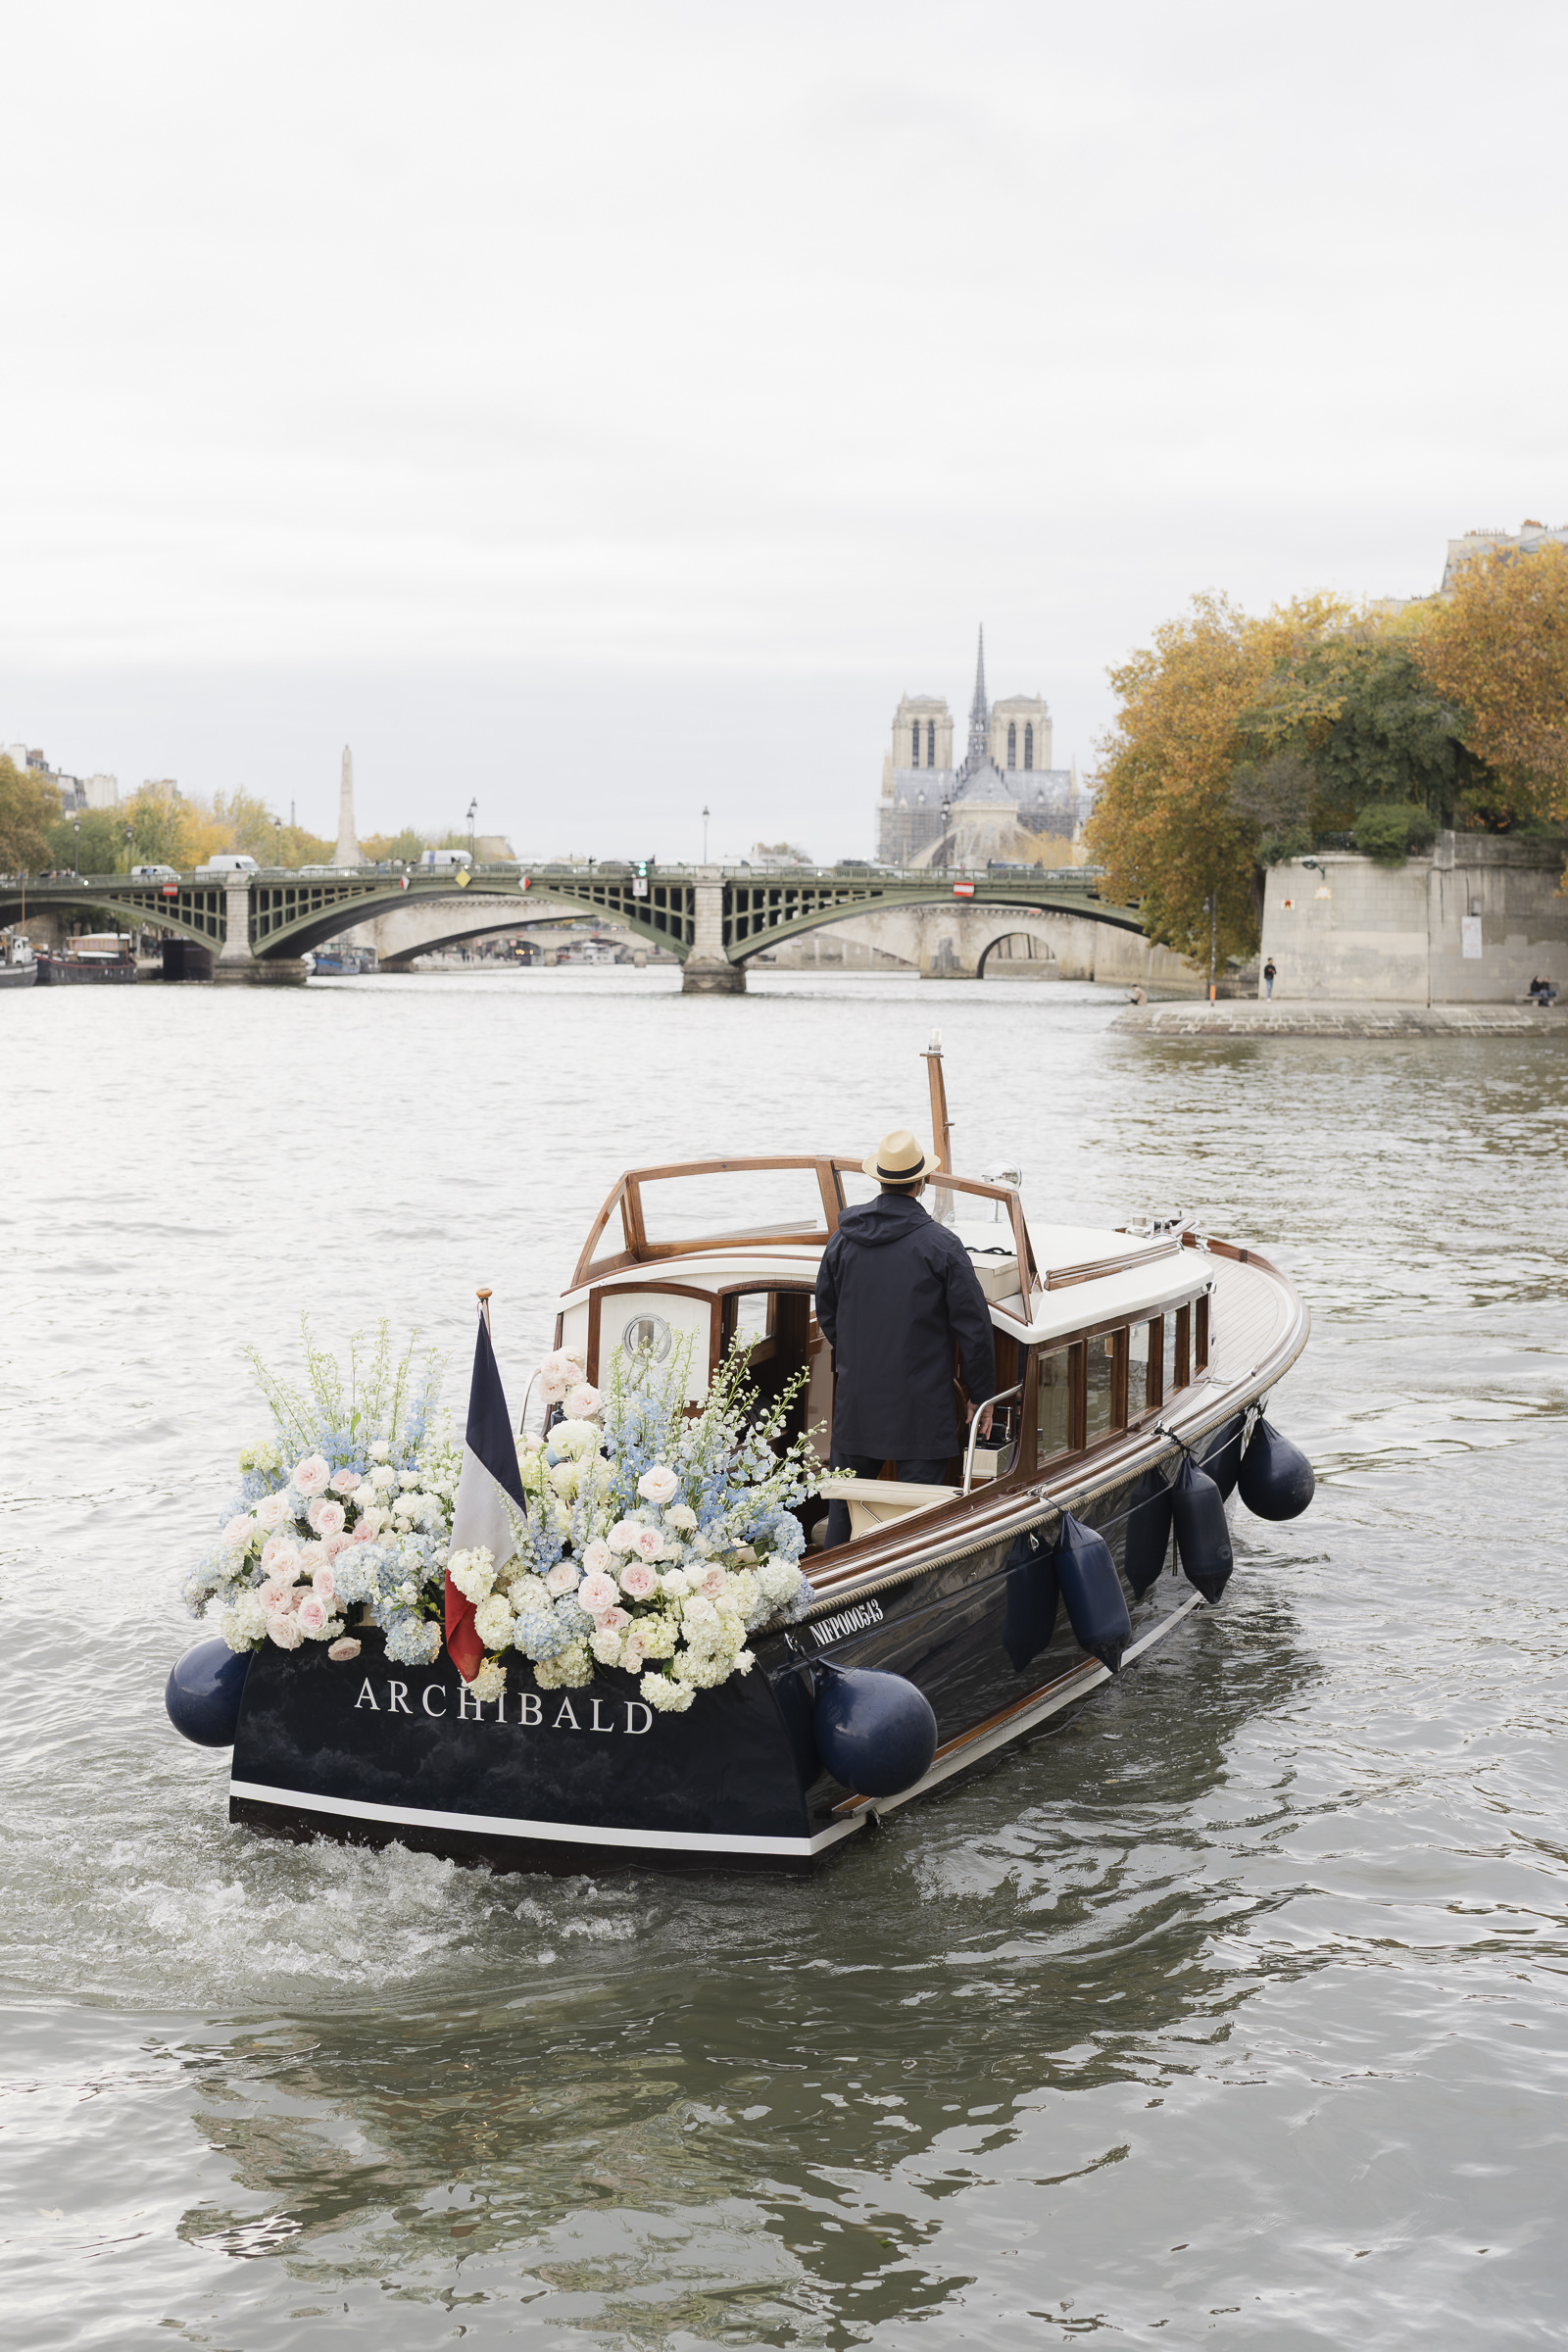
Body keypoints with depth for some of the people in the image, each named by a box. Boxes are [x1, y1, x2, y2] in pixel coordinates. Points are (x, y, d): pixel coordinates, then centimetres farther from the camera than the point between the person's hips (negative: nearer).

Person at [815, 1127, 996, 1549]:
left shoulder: (843, 1238, 1)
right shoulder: (941, 1245, -11)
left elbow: (826, 1314, 14)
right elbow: (973, 1327, -8)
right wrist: (981, 1395, 2)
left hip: (855, 1399, 4)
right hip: (920, 1406, -4)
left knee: (844, 1500, 14)